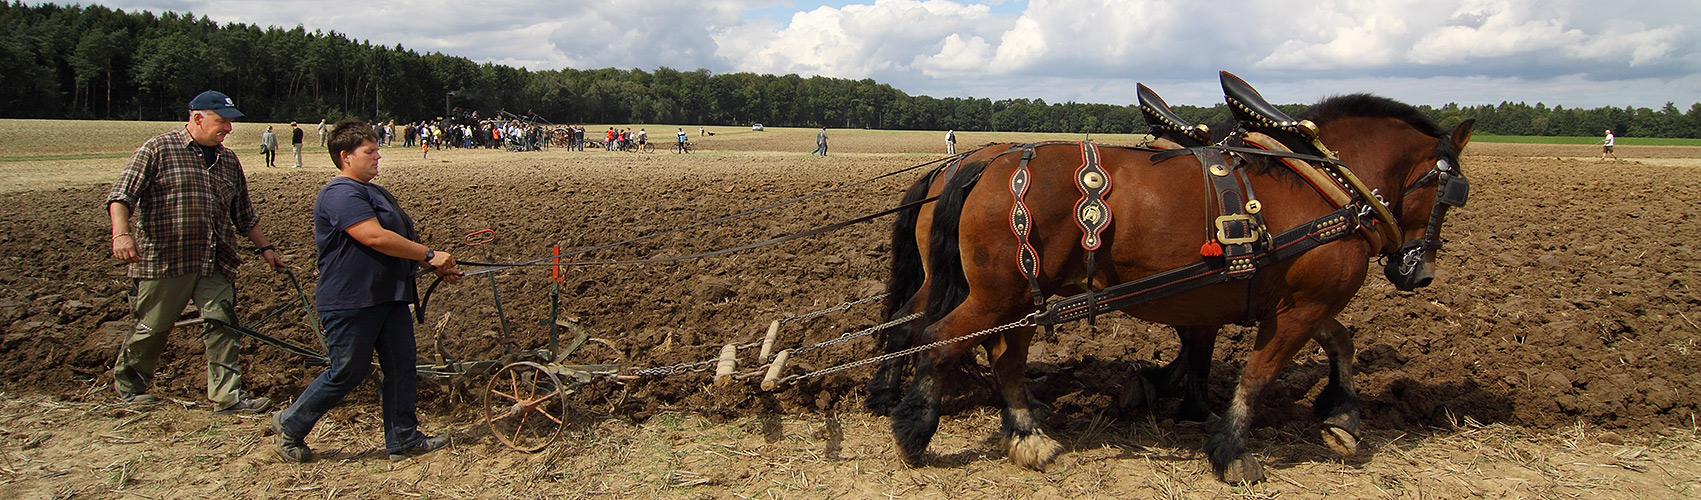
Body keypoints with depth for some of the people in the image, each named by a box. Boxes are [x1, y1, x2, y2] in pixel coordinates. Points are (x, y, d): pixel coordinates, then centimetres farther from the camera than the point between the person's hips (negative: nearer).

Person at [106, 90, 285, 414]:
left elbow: (243, 213, 23)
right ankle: (127, 382, 32)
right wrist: (121, 233, -26)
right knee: (152, 328, 8)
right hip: (163, 262, -4)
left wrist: (264, 247, 22)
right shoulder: (158, 150, -4)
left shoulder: (228, 160, 14)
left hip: (215, 263, 5)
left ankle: (227, 397, -1)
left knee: (223, 326, -4)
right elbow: (121, 194, -11)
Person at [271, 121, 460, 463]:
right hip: (351, 303, -10)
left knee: (402, 367, 8)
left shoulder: (375, 192, 19)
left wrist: (437, 268, 13)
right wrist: (429, 255, -20)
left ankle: (404, 439, 16)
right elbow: (374, 238, -26)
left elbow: (401, 241, 24)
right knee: (347, 372, 0)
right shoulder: (341, 194, -16)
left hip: (389, 298, 10)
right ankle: (291, 425, 19)